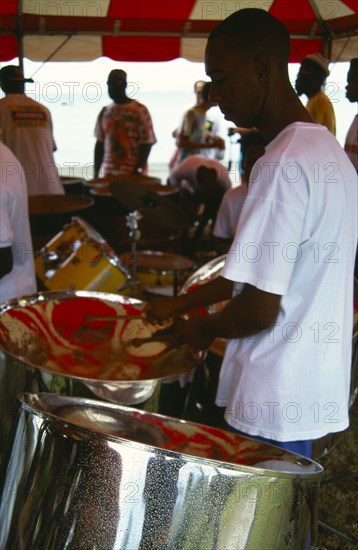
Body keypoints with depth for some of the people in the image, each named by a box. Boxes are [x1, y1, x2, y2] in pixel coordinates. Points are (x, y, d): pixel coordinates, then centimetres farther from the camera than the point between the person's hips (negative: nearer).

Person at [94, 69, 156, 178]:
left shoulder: (139, 110, -4)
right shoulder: (105, 112, 11)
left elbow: (147, 143, -6)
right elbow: (100, 144, 13)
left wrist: (139, 170, -13)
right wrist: (96, 174, 9)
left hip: (133, 174, -4)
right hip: (109, 174, 4)